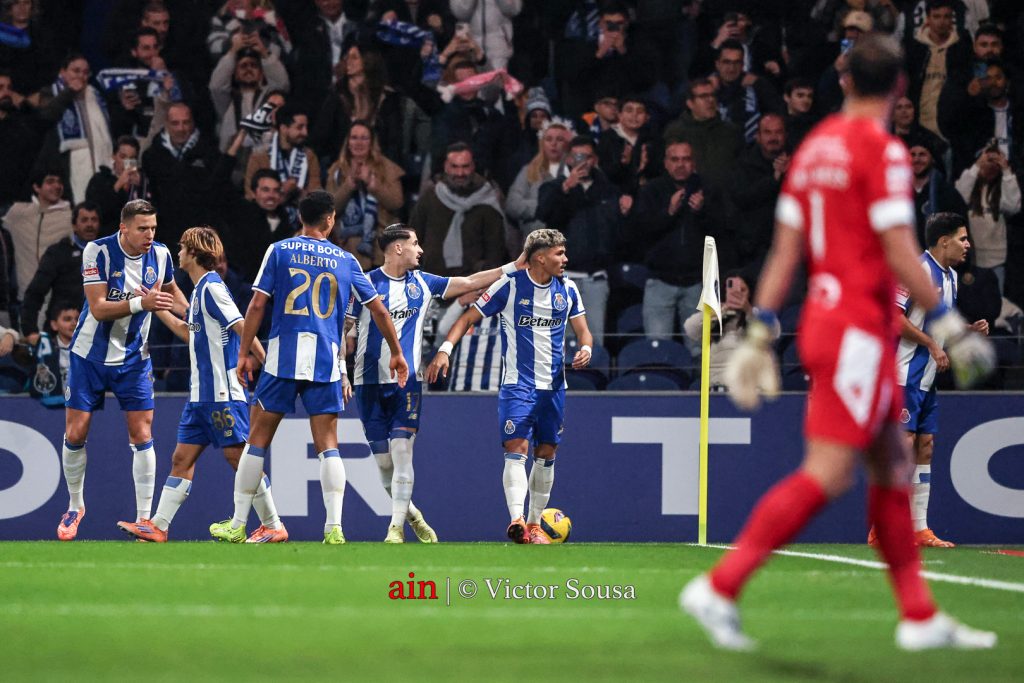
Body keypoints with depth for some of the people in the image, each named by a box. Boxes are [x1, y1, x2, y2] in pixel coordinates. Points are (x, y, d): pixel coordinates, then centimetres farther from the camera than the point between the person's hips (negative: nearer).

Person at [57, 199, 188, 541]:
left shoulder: (160, 254, -6)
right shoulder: (98, 251, -18)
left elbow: (171, 291, 17)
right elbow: (98, 307, -25)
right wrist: (140, 302, -38)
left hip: (134, 359, 2)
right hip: (90, 356, -2)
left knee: (142, 436, -6)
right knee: (75, 433, 0)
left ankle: (144, 517, 0)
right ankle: (75, 506, 21)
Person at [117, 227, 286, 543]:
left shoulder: (212, 287, -13)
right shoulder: (200, 290, 16)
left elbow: (242, 328, -18)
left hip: (224, 393, -10)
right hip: (202, 394, 10)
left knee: (239, 457, -6)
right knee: (182, 459, 7)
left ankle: (273, 526, 0)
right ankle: (158, 526, 7)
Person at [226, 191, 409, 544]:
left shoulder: (279, 251, 5)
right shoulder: (345, 260, 10)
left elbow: (257, 305, -1)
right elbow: (378, 309, 14)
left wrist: (244, 353, 5)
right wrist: (396, 353, 25)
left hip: (283, 357, -1)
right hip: (326, 364, 1)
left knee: (257, 439, 6)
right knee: (328, 445, 2)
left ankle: (238, 525, 9)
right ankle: (334, 528, -10)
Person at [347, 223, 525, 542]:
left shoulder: (422, 283, 10)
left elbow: (469, 282, 16)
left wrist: (513, 267, 13)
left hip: (407, 381, 2)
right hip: (369, 383, -2)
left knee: (402, 453, -12)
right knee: (383, 460, 2)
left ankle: (396, 528, -13)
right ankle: (410, 513, 24)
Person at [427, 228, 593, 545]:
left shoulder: (567, 289, 5)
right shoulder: (509, 285, -9)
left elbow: (582, 330, 11)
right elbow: (469, 318, -5)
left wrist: (585, 348, -13)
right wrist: (445, 349, -18)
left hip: (553, 386, 5)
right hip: (517, 384, -5)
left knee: (546, 455, 8)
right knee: (517, 450, -17)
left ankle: (534, 524, 19)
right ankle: (517, 521, -28)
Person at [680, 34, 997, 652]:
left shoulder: (814, 147, 12)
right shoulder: (882, 150, -12)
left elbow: (785, 249, 13)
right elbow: (900, 254, -17)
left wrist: (761, 333, 15)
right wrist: (950, 327, -12)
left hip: (823, 319, 9)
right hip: (859, 328, -9)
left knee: (893, 465, 11)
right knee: (828, 473, -11)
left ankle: (921, 617, 12)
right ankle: (719, 588, -14)